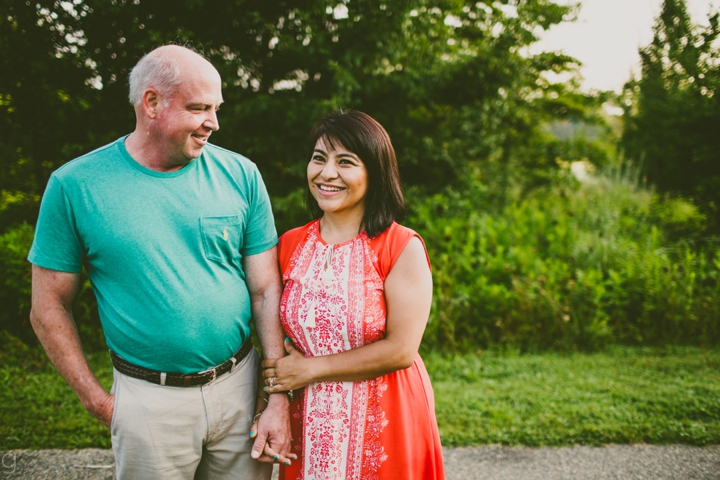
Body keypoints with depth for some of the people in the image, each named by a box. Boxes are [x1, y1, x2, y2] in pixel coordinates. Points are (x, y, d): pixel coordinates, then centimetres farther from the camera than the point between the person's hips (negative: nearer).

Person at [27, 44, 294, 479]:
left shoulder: (240, 175, -3)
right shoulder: (74, 186, -7)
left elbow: (267, 292, -3)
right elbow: (50, 309, -1)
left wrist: (279, 401, -5)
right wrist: (99, 402, -2)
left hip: (240, 383, 2)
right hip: (149, 401, -1)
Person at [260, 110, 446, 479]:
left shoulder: (403, 248, -12)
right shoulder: (289, 246, 2)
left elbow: (400, 349, -17)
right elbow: (279, 338, 7)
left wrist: (309, 369, -13)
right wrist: (272, 399, -8)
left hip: (383, 424, -3)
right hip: (310, 424, 4)